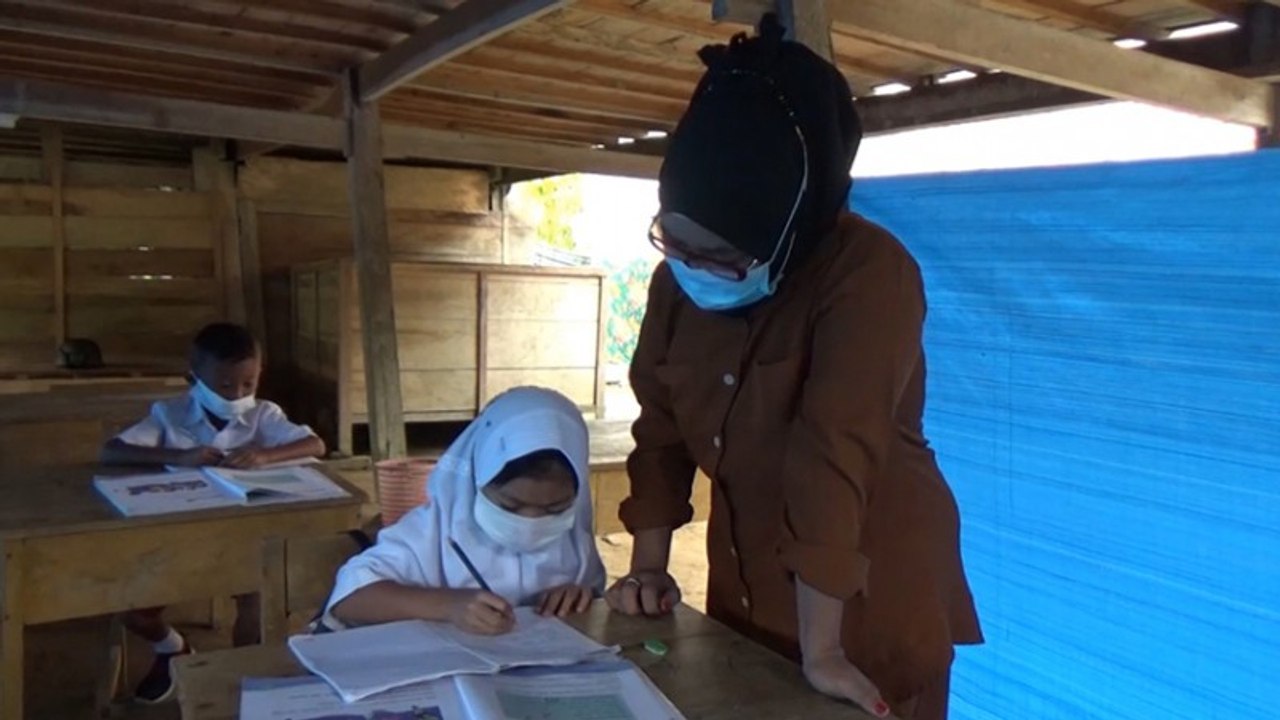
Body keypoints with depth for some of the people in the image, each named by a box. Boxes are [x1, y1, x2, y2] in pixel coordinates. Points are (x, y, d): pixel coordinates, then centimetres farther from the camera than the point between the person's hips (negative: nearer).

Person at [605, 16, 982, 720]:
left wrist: (822, 651, -30)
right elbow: (661, 421, 3)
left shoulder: (869, 274, -26)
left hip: (868, 596, -6)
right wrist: (648, 565, 2)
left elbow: (835, 453, -31)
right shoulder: (678, 277, -5)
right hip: (746, 585, 6)